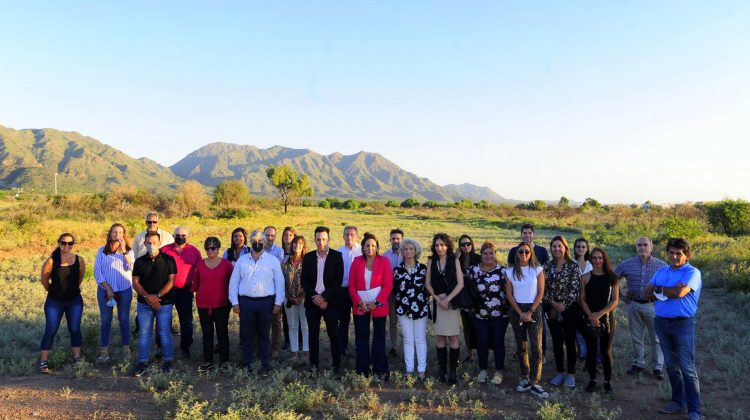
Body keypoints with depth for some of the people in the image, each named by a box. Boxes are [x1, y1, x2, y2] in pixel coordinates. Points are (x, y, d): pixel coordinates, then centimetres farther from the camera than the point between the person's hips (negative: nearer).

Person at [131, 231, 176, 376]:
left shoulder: (168, 260, -2)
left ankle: (168, 360, 18)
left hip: (164, 303, -2)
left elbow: (171, 281, -6)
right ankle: (143, 361, 18)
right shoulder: (139, 261, 5)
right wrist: (147, 296, -12)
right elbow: (135, 282, 2)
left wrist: (157, 296, -14)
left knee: (164, 332, 6)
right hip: (144, 303, 2)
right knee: (144, 333, 7)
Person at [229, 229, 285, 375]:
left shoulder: (273, 261, 2)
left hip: (266, 302, -1)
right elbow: (234, 282, 7)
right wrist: (234, 302, 1)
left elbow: (279, 282, 2)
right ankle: (247, 363, 18)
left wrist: (278, 303, -2)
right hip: (245, 302, 1)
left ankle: (264, 365, 16)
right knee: (246, 334, 7)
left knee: (264, 335, 7)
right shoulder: (241, 261, 6)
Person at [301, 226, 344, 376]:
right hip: (312, 302, 2)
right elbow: (304, 281, 3)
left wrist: (324, 297, -13)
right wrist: (315, 297, -10)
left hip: (330, 302, -2)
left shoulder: (337, 256, -2)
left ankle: (336, 365, 12)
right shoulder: (308, 257, 6)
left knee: (334, 334, 2)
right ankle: (314, 365, 18)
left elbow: (338, 280, -7)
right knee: (313, 335, 8)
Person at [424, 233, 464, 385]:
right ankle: (442, 369, 14)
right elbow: (428, 284, 3)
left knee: (453, 337, -2)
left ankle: (452, 370, 4)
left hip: (452, 300, -2)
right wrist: (438, 299, -8)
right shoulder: (432, 262, 5)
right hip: (438, 301, 2)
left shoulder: (454, 261, -2)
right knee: (439, 336, 4)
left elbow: (460, 283, -6)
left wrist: (447, 299, -12)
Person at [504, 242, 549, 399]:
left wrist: (530, 312, -12)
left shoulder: (538, 270, -1)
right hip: (516, 310, 2)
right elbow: (509, 294, 1)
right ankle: (525, 378, 20)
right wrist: (521, 313, -8)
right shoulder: (509, 271, 3)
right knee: (521, 346, 9)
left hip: (534, 310, -2)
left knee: (536, 347, -8)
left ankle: (534, 383, -5)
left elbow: (540, 293, -4)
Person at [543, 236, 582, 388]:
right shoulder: (547, 266, 5)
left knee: (569, 341, 3)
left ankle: (571, 374, 16)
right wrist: (553, 303, -10)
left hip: (570, 309, -3)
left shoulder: (573, 266, -6)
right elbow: (543, 287, 1)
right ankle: (560, 372, 22)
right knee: (556, 341, 10)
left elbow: (575, 289, -11)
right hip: (551, 308, 3)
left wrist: (562, 305, -13)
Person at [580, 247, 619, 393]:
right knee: (591, 349, 7)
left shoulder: (612, 278, 0)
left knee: (606, 351, 5)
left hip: (606, 318, -1)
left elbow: (615, 300, -3)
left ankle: (608, 381, 16)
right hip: (589, 319, 1)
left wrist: (600, 314, -13)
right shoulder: (585, 277, 2)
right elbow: (582, 299, -1)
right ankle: (592, 379, 17)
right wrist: (591, 316, -13)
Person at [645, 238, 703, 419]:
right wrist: (669, 292, -11)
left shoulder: (692, 272, -8)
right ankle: (678, 402, 26)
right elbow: (647, 292, 5)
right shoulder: (661, 271, 12)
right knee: (671, 365, 14)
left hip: (683, 324, -6)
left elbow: (680, 292, -22)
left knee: (687, 368, -4)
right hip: (661, 323, 6)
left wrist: (659, 289, -4)